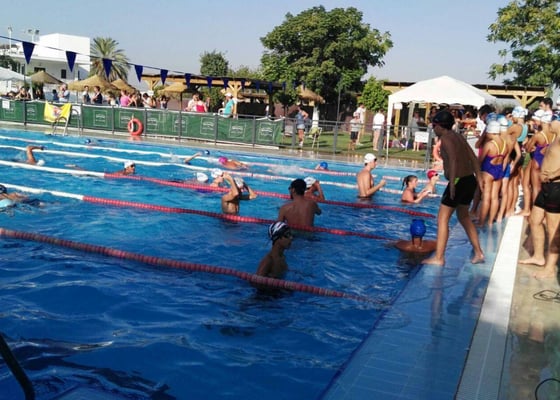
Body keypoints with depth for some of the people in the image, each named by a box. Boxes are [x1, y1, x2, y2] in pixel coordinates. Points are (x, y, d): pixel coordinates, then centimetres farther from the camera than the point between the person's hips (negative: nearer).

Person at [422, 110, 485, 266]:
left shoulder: (445, 138, -10)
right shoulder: (458, 136, 16)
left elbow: (453, 159, -24)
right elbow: (473, 158, 17)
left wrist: (452, 183, -26)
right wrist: (478, 178, 20)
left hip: (459, 181, -9)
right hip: (470, 180, 10)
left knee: (442, 218, -4)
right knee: (464, 216, 23)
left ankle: (438, 258, -4)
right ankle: (478, 253, 27)